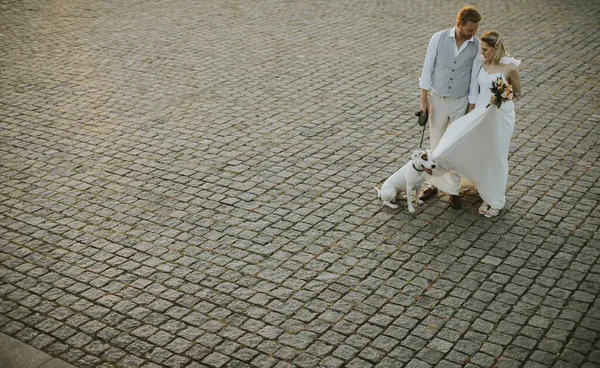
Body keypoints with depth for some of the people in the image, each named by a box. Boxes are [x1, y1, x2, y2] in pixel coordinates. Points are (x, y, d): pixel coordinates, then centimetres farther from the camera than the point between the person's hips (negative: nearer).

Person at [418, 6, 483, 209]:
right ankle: (433, 184, 26)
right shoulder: (439, 38, -12)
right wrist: (423, 99, -6)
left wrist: (471, 108, -5)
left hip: (460, 102, 0)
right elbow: (427, 68, -6)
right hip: (438, 100, 0)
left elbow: (474, 78, -5)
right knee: (436, 144, 11)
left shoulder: (477, 46, -10)